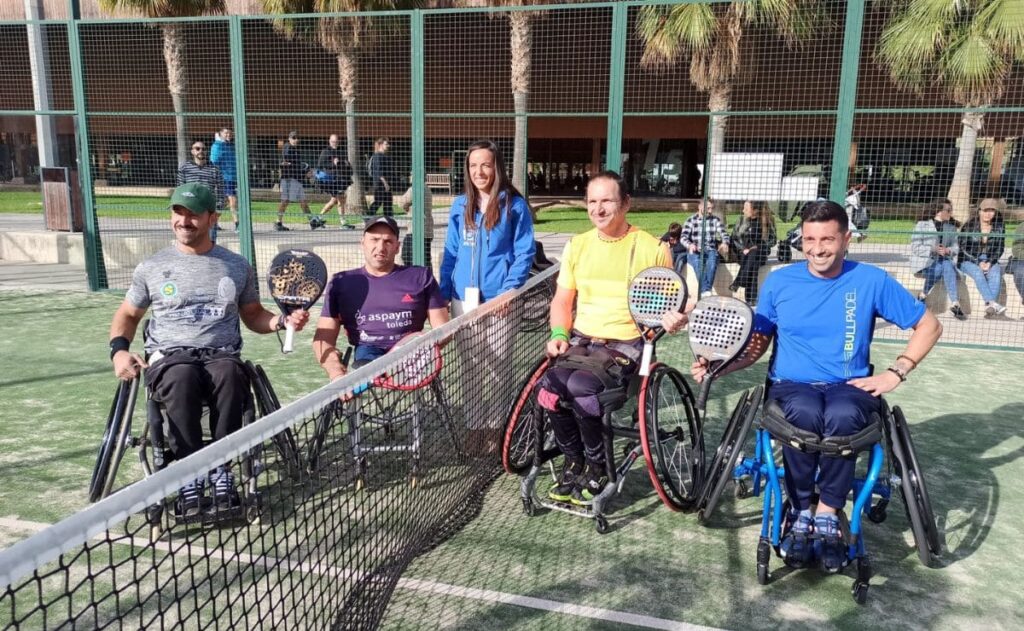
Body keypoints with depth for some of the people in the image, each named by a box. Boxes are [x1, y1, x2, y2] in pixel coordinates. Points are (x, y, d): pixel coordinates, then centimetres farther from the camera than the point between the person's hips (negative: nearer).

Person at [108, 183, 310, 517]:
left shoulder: (237, 266, 15)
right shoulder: (151, 267, 14)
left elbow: (253, 316, 21)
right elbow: (128, 315, 23)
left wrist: (283, 321, 0)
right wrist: (119, 349, 3)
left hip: (222, 354, 0)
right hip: (169, 356, 0)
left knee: (229, 375, -37)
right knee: (182, 379, -38)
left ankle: (221, 471, -29)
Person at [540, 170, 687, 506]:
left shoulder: (653, 248, -2)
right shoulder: (577, 245, 11)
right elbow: (562, 300, 15)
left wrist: (672, 319, -20)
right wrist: (559, 334, -3)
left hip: (626, 344, -4)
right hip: (581, 340, 4)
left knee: (579, 387, -30)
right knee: (549, 386, -25)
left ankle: (598, 468, -4)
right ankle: (573, 460, 2)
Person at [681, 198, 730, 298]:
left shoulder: (715, 220, 13)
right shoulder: (691, 220, 7)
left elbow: (723, 234, 1)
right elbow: (684, 237, -4)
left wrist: (725, 243, -24)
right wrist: (690, 245, -28)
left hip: (710, 250, 1)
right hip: (694, 251, -1)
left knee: (712, 262, -34)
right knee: (698, 263, -36)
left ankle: (706, 291, -41)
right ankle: (705, 291, -46)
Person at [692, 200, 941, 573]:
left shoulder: (871, 281, 1)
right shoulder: (779, 281, 4)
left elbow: (928, 326, 10)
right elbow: (757, 344, 7)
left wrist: (896, 373, -2)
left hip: (851, 386, 0)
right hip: (791, 384, 0)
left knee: (842, 416, -37)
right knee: (805, 414, -36)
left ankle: (826, 515, -15)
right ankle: (800, 514, -15)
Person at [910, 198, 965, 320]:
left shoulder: (951, 227, 17)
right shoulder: (922, 224, 0)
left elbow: (955, 246, 10)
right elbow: (915, 247, -7)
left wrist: (948, 250, -14)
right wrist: (933, 250, -20)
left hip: (944, 261, 4)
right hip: (923, 261, -4)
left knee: (948, 265, -32)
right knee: (941, 268, -35)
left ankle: (954, 304, -35)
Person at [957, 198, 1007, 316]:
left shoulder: (999, 226, 3)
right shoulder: (970, 225, -6)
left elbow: (999, 248, 6)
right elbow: (963, 248, -7)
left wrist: (990, 262, -12)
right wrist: (978, 263, -16)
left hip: (989, 261, 2)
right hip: (968, 261, -2)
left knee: (996, 273, -30)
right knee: (978, 272, -34)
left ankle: (989, 305, -44)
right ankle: (992, 303, -49)